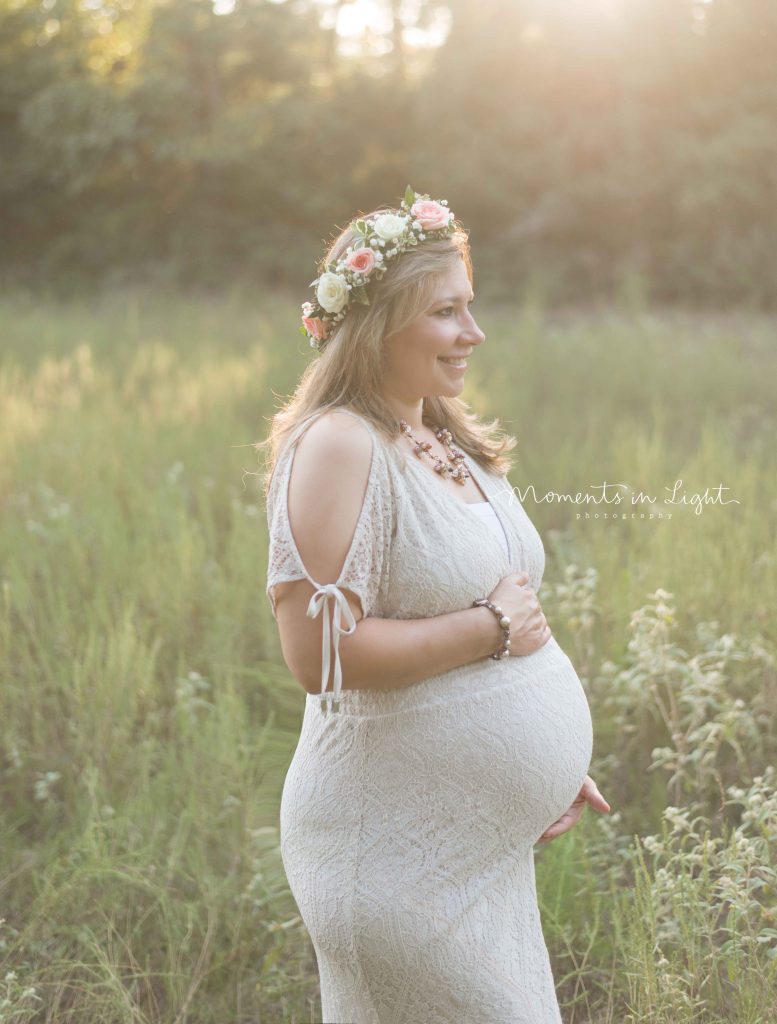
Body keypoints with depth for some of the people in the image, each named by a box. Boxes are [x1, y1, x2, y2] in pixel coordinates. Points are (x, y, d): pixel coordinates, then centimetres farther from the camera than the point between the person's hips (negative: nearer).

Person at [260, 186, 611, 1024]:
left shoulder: (448, 439, 9)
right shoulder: (338, 446, -18)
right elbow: (321, 654, -25)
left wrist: (548, 762, 11)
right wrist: (493, 627, -19)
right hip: (400, 854, -9)